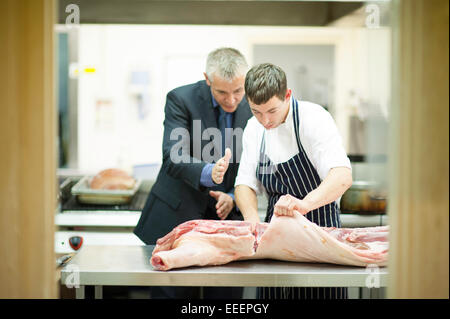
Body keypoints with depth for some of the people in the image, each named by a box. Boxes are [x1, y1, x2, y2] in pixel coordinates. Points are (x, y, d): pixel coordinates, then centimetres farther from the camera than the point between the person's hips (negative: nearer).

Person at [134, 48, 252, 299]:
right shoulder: (181, 99, -10)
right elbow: (173, 158, -20)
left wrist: (233, 197, -13)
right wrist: (207, 172, -39)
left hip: (227, 217, 2)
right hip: (177, 217, -2)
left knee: (227, 292, 5)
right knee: (171, 291, 3)